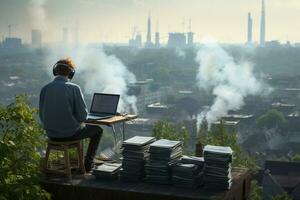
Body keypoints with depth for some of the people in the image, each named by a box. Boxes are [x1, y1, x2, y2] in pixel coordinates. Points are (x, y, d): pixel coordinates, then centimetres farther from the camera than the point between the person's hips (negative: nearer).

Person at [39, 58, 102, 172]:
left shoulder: (45, 88, -4)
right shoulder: (74, 88, -16)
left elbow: (42, 116, 2)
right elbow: (83, 116, -14)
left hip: (51, 135, 5)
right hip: (70, 134, -5)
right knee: (97, 130, 22)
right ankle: (88, 164, 21)